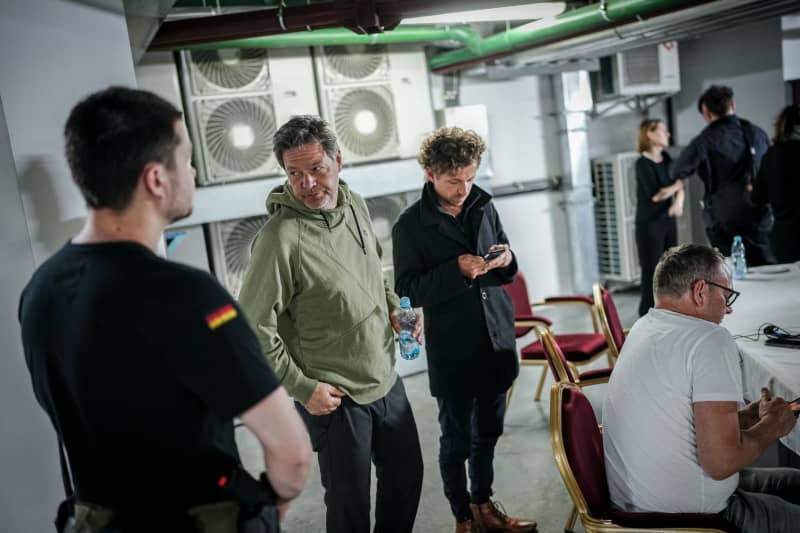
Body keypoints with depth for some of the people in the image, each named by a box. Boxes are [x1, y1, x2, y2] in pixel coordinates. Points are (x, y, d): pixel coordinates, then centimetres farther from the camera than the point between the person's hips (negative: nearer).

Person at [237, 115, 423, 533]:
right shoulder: (280, 238, -23)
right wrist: (301, 388, -17)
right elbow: (253, 330, -20)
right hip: (335, 398, -7)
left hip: (387, 381, 7)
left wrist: (393, 306, 4)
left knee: (406, 474, 23)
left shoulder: (355, 205, 0)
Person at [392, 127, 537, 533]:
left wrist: (506, 261, -9)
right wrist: (456, 269, -23)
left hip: (497, 341, 5)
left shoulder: (483, 206, 5)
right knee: (456, 439, 10)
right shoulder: (410, 225, -10)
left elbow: (508, 270, 15)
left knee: (488, 432, 19)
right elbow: (408, 290, -12)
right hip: (452, 351, -5)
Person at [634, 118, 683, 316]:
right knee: (652, 272, -4)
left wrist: (678, 201, -18)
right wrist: (675, 186, -4)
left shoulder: (666, 159, 9)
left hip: (668, 221, 7)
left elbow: (678, 185, 2)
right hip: (649, 224, -6)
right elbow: (655, 194, -20)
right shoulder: (643, 163, -12)